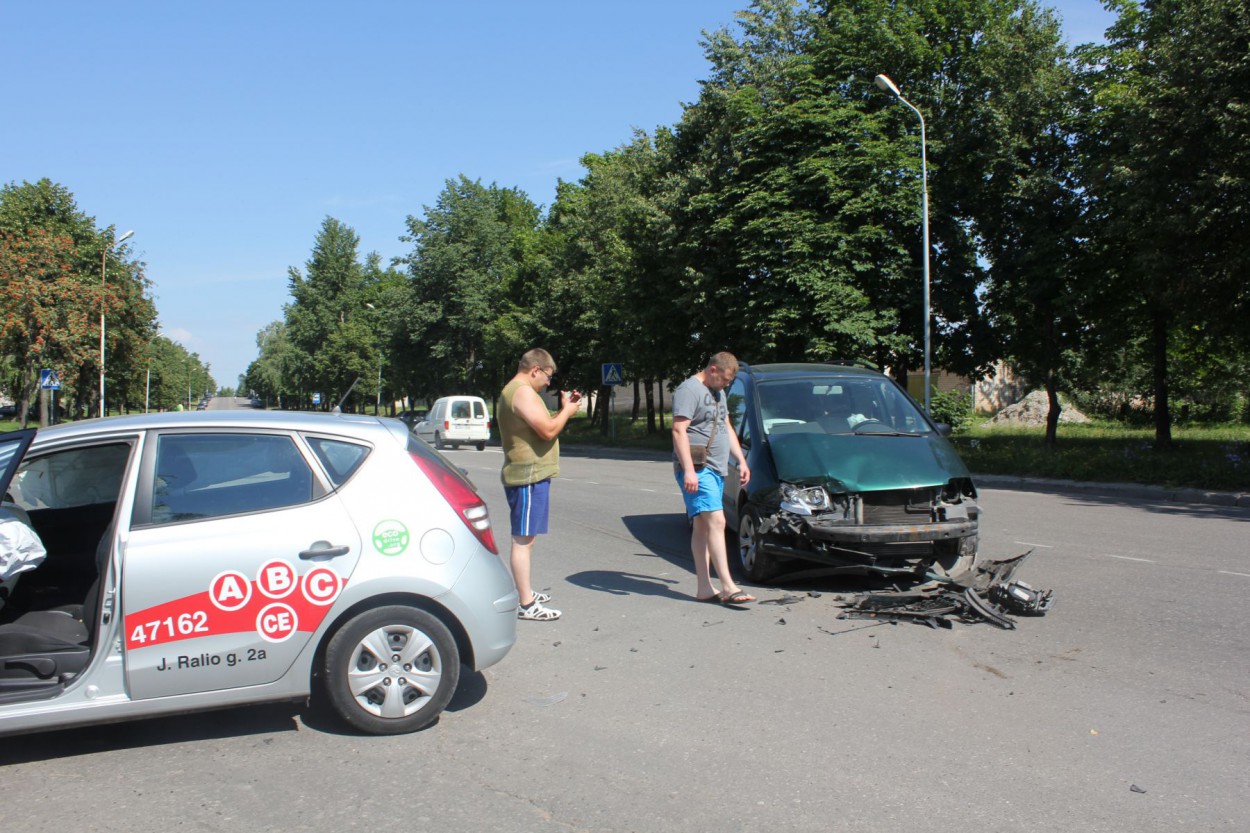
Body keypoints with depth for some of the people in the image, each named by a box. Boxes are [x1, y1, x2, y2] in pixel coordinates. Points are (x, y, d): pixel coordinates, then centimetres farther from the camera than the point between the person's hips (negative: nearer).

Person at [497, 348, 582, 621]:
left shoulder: (512, 391, 19)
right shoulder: (523, 392, -15)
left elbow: (539, 426, 21)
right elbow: (548, 430, -21)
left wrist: (563, 409, 11)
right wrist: (568, 410, -5)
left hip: (528, 475, 11)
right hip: (528, 476, -11)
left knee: (525, 538, 19)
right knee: (523, 539, -8)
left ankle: (525, 591, 30)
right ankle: (526, 605, -6)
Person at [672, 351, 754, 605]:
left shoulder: (717, 392, 21)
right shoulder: (689, 390, -9)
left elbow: (727, 428, 28)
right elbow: (679, 430, -17)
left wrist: (741, 461, 22)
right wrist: (688, 470, -24)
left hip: (716, 469, 9)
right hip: (697, 469, -9)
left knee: (703, 527, 8)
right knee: (716, 521, -16)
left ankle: (704, 588, 9)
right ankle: (728, 587, -17)